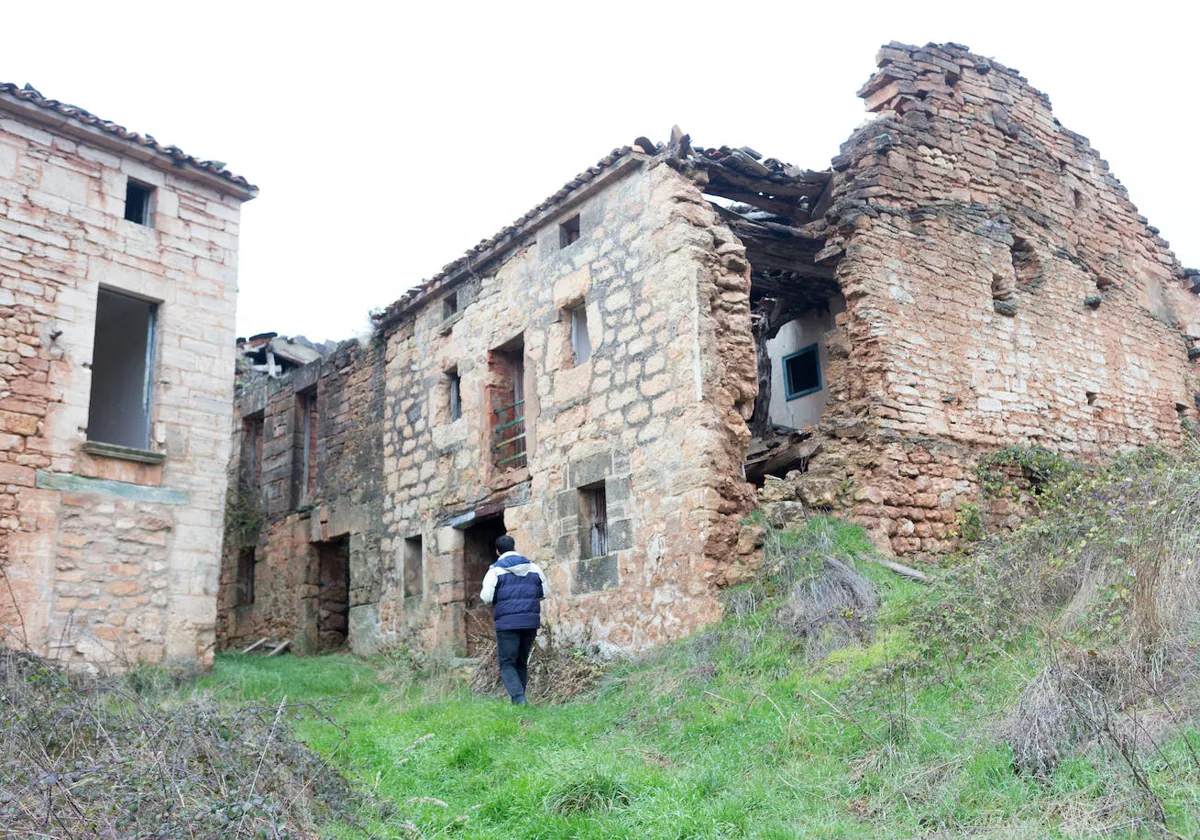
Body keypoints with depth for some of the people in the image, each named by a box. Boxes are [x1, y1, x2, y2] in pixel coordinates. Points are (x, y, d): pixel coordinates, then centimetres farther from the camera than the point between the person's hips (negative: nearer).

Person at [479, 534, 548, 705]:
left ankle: (518, 698, -15)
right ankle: (519, 698, 17)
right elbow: (545, 592, 12)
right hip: (531, 622, 4)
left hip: (507, 622, -4)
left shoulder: (496, 570, -2)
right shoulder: (533, 567, 10)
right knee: (522, 662, 16)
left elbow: (486, 597, -9)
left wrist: (496, 602, 12)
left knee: (507, 663, 2)